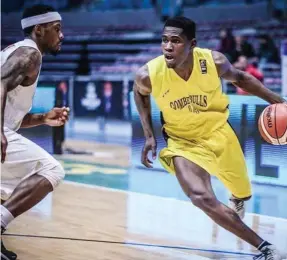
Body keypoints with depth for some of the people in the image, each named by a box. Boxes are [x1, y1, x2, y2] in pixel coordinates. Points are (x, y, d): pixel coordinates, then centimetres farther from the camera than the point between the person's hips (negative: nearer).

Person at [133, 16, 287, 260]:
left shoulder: (214, 61, -26)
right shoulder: (149, 74, -27)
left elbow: (240, 78, -2)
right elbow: (140, 93, -1)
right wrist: (149, 135, -5)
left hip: (218, 132, 2)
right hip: (183, 141, -2)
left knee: (243, 193, 20)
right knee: (201, 198, -26)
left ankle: (237, 201, 62)